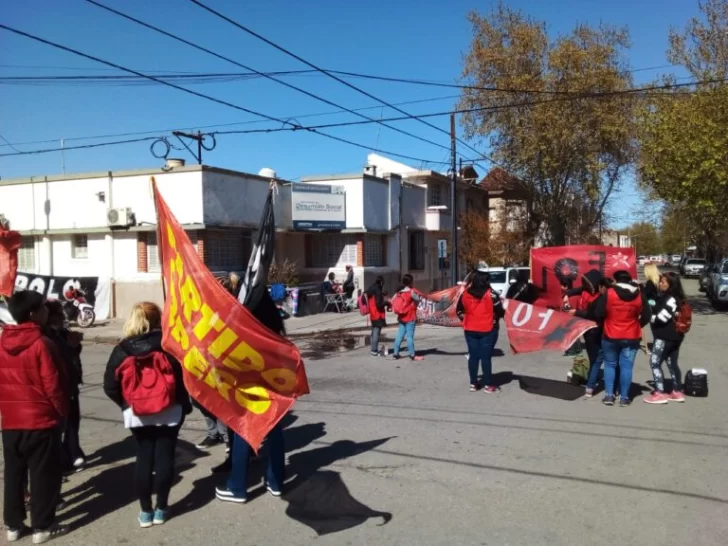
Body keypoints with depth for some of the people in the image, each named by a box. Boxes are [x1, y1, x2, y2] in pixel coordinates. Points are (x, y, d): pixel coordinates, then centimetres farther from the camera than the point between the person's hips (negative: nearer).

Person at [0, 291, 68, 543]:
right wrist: (62, 412, -1)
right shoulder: (41, 344, -17)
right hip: (41, 420, -6)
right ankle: (42, 526, 12)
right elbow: (53, 384, -15)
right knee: (44, 473, 5)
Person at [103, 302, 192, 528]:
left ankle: (145, 511, 17)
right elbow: (182, 376, -12)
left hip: (136, 413, 2)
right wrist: (185, 404, 2)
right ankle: (161, 509, 16)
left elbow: (110, 386, -4)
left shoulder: (122, 349, -3)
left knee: (144, 458, 12)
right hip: (169, 411, -2)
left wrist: (126, 404, 11)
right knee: (164, 457, 8)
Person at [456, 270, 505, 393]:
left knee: (473, 356, 9)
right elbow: (500, 312, -10)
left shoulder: (465, 294, 2)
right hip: (488, 330, -4)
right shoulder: (491, 295, -11)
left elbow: (459, 310, 10)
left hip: (470, 330, 4)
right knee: (486, 357, 0)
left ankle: (473, 384, 15)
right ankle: (488, 385, 6)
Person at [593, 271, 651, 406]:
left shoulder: (608, 293, -10)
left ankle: (609, 395, 8)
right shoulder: (639, 295, -1)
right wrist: (637, 326, 15)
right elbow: (646, 316, 1)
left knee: (610, 365, 11)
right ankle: (624, 397, 7)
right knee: (626, 366, 6)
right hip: (631, 337, 1)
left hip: (610, 336, -1)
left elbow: (598, 314, -9)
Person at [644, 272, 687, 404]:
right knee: (672, 363, 15)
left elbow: (662, 318, -23)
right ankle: (677, 392, 23)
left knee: (655, 362, -6)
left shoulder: (671, 299, -18)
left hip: (666, 336, -10)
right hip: (673, 336, 10)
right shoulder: (665, 297, 13)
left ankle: (660, 393, -5)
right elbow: (656, 308, 14)